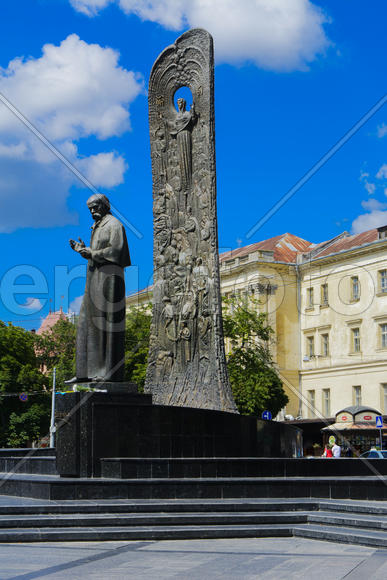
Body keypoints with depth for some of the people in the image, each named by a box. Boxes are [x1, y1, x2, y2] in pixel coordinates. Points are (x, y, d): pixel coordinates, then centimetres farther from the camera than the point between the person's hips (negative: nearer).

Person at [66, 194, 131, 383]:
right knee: (88, 324, 7)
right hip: (95, 281, 10)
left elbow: (115, 251, -17)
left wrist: (91, 253, -13)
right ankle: (85, 372, 8)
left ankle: (110, 372, -7)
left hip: (108, 278, -10)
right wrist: (82, 249, 9)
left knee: (107, 325, -9)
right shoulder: (97, 228, 22)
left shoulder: (114, 225, -5)